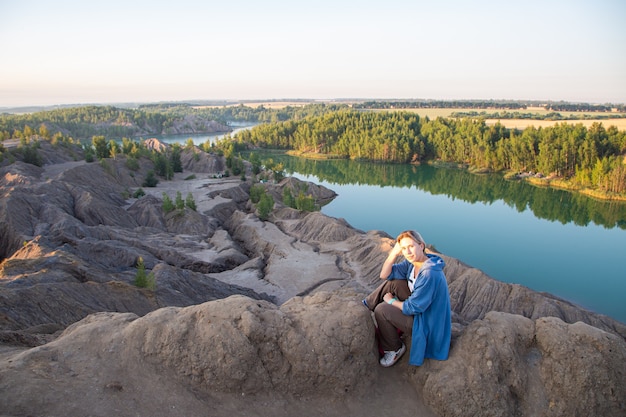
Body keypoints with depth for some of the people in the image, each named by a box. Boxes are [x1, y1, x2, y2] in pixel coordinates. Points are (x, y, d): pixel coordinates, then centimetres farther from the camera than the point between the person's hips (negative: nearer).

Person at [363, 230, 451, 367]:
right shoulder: (411, 262, -5)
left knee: (381, 310, -15)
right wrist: (394, 252, -16)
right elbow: (384, 275, -4)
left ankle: (395, 349, 7)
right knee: (392, 282, -2)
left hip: (427, 323, -8)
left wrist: (390, 301, -9)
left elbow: (413, 308, -26)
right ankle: (366, 305, 15)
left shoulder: (429, 274, -31)